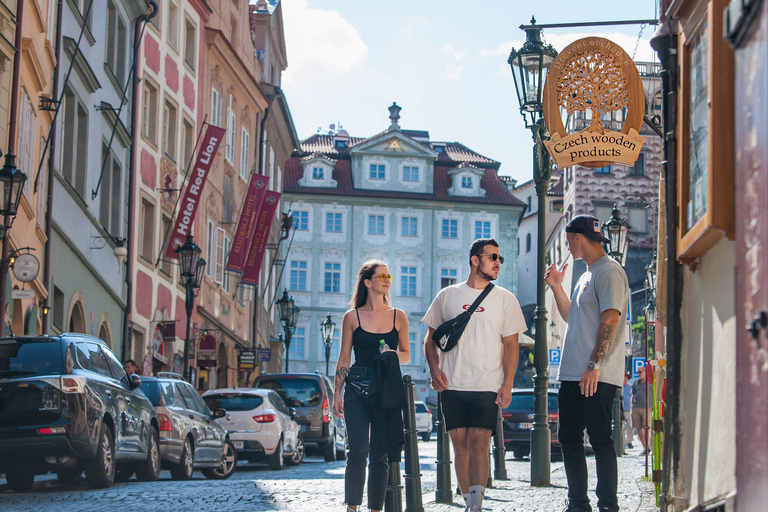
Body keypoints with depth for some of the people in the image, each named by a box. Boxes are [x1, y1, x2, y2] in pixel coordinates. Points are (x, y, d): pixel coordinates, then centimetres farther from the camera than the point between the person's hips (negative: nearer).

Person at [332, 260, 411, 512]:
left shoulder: (398, 317, 9)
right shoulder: (352, 317, 5)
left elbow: (406, 355, 15)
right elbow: (344, 358, 8)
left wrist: (395, 355, -8)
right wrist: (337, 392, 3)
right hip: (356, 388, -1)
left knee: (381, 454, 1)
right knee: (358, 450, -11)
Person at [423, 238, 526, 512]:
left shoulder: (505, 299, 6)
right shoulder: (447, 296, 9)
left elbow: (511, 345, 4)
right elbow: (431, 338, 14)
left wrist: (507, 384, -4)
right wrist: (434, 368, -2)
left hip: (487, 387, -2)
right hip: (452, 386, 2)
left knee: (478, 445, -12)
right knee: (460, 446, 4)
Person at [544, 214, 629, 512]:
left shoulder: (609, 271, -9)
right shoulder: (588, 275, 22)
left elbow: (610, 319, -18)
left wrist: (594, 365, -23)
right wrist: (556, 287, 20)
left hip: (597, 376, -10)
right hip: (572, 375, 10)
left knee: (599, 439, -8)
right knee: (569, 439, 9)